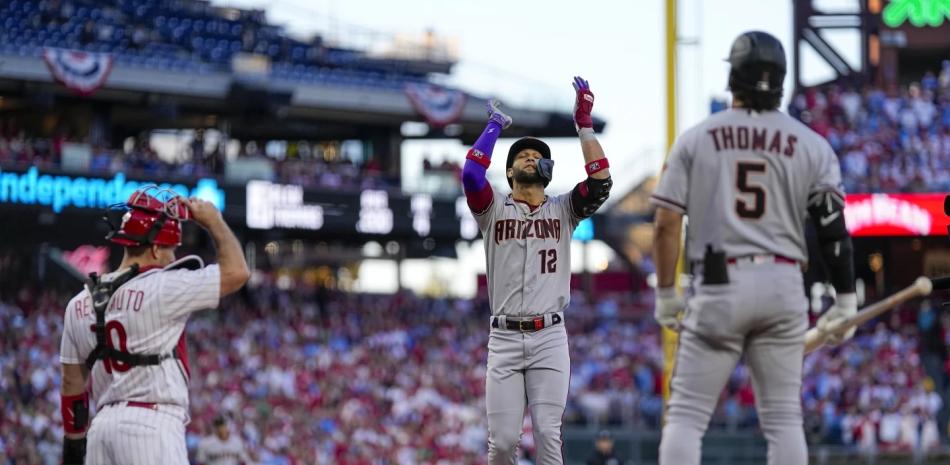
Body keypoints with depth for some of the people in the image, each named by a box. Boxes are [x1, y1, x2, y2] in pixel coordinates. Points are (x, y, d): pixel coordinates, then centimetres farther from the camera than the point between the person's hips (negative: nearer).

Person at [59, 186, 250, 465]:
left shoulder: (80, 304, 13)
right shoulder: (162, 289, -9)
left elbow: (72, 383, 17)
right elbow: (237, 272, -5)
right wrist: (213, 221, 9)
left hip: (103, 424, 7)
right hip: (151, 424, -7)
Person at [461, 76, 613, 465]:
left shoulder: (563, 210, 12)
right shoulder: (494, 209, 9)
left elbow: (600, 181, -4)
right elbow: (471, 173, -10)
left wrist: (583, 124, -4)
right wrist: (494, 126, 3)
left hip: (550, 337, 1)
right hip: (504, 338, 0)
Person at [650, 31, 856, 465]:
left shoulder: (695, 139, 1)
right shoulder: (811, 145, 3)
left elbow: (667, 223, -2)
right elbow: (833, 228, -1)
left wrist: (665, 293, 7)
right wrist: (845, 301, 6)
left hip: (718, 286, -1)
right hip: (784, 287, 1)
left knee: (686, 414, 2)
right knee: (783, 418, 7)